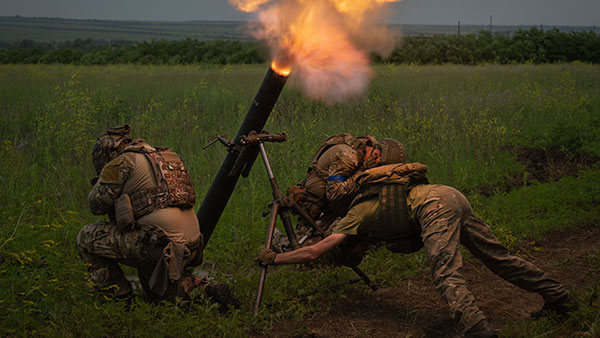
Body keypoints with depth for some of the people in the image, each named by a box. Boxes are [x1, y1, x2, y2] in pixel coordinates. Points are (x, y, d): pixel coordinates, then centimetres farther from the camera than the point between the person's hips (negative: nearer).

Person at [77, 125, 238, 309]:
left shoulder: (122, 162, -2)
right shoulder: (167, 157, 22)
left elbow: (97, 204, 1)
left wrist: (101, 181, 20)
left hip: (159, 245, -8)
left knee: (87, 237, 6)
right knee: (155, 287, 33)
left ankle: (120, 299, 9)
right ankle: (205, 289, 11)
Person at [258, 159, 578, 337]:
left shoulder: (357, 215, 10)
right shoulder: (371, 202, 32)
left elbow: (314, 251, 8)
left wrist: (274, 258, 17)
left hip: (435, 205, -9)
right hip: (454, 196, 9)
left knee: (446, 275, -20)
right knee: (498, 256, 15)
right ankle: (559, 298, 22)